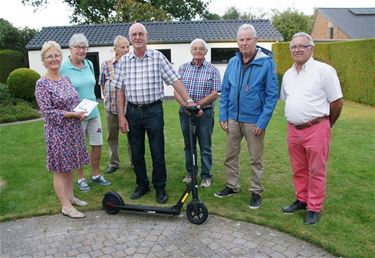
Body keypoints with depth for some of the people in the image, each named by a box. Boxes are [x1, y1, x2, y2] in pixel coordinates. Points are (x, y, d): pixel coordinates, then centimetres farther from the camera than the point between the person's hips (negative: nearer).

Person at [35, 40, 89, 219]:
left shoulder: (66, 79, 8)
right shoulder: (42, 84, -12)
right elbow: (47, 112, -16)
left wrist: (82, 112, -4)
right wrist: (73, 114, -19)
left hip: (73, 130, 7)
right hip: (57, 132, -7)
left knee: (69, 166, 17)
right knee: (60, 169, 3)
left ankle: (70, 197, 31)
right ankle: (66, 206, 13)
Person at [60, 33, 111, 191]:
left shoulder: (89, 65, 5)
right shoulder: (64, 68, -12)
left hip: (93, 112, 5)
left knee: (98, 145, 12)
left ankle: (96, 175, 30)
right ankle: (80, 178, 26)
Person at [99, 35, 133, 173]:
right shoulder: (106, 64, 4)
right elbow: (102, 84, 12)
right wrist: (107, 98, 6)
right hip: (111, 107, 2)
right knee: (112, 136, 12)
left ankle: (134, 161, 24)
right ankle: (114, 163, 27)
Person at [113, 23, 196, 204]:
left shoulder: (158, 57, -2)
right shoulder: (124, 61, 5)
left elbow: (175, 80, -6)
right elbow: (121, 91, 5)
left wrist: (189, 101, -16)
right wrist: (121, 116, 0)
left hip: (154, 110, -2)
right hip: (133, 111, 3)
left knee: (157, 153, 4)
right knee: (136, 154, 12)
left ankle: (160, 188, 21)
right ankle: (142, 185, 30)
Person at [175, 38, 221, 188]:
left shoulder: (212, 70, -1)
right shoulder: (183, 68, 6)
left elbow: (214, 94, -8)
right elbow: (176, 91, 0)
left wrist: (197, 104, -17)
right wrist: (186, 105, -16)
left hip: (205, 113, -3)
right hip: (185, 112, 3)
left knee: (205, 147, 4)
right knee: (189, 145, 13)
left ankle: (206, 176, 17)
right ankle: (190, 173, 28)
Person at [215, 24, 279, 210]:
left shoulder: (266, 62, -8)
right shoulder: (232, 62, 5)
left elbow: (272, 94, -9)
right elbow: (225, 91, 11)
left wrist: (263, 121, -14)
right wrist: (223, 116, 4)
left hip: (254, 120, -4)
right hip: (233, 118, 5)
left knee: (256, 159, 8)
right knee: (230, 155, 14)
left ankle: (256, 192, 23)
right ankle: (232, 186, 31)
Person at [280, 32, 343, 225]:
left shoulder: (324, 70, -9)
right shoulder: (288, 74, 11)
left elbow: (337, 102, -5)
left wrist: (326, 124, 6)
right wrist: (295, 121, 16)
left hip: (316, 129, -6)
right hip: (293, 129, 6)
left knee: (316, 171, 5)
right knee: (298, 169, 17)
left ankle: (314, 208, 18)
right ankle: (302, 200, 34)